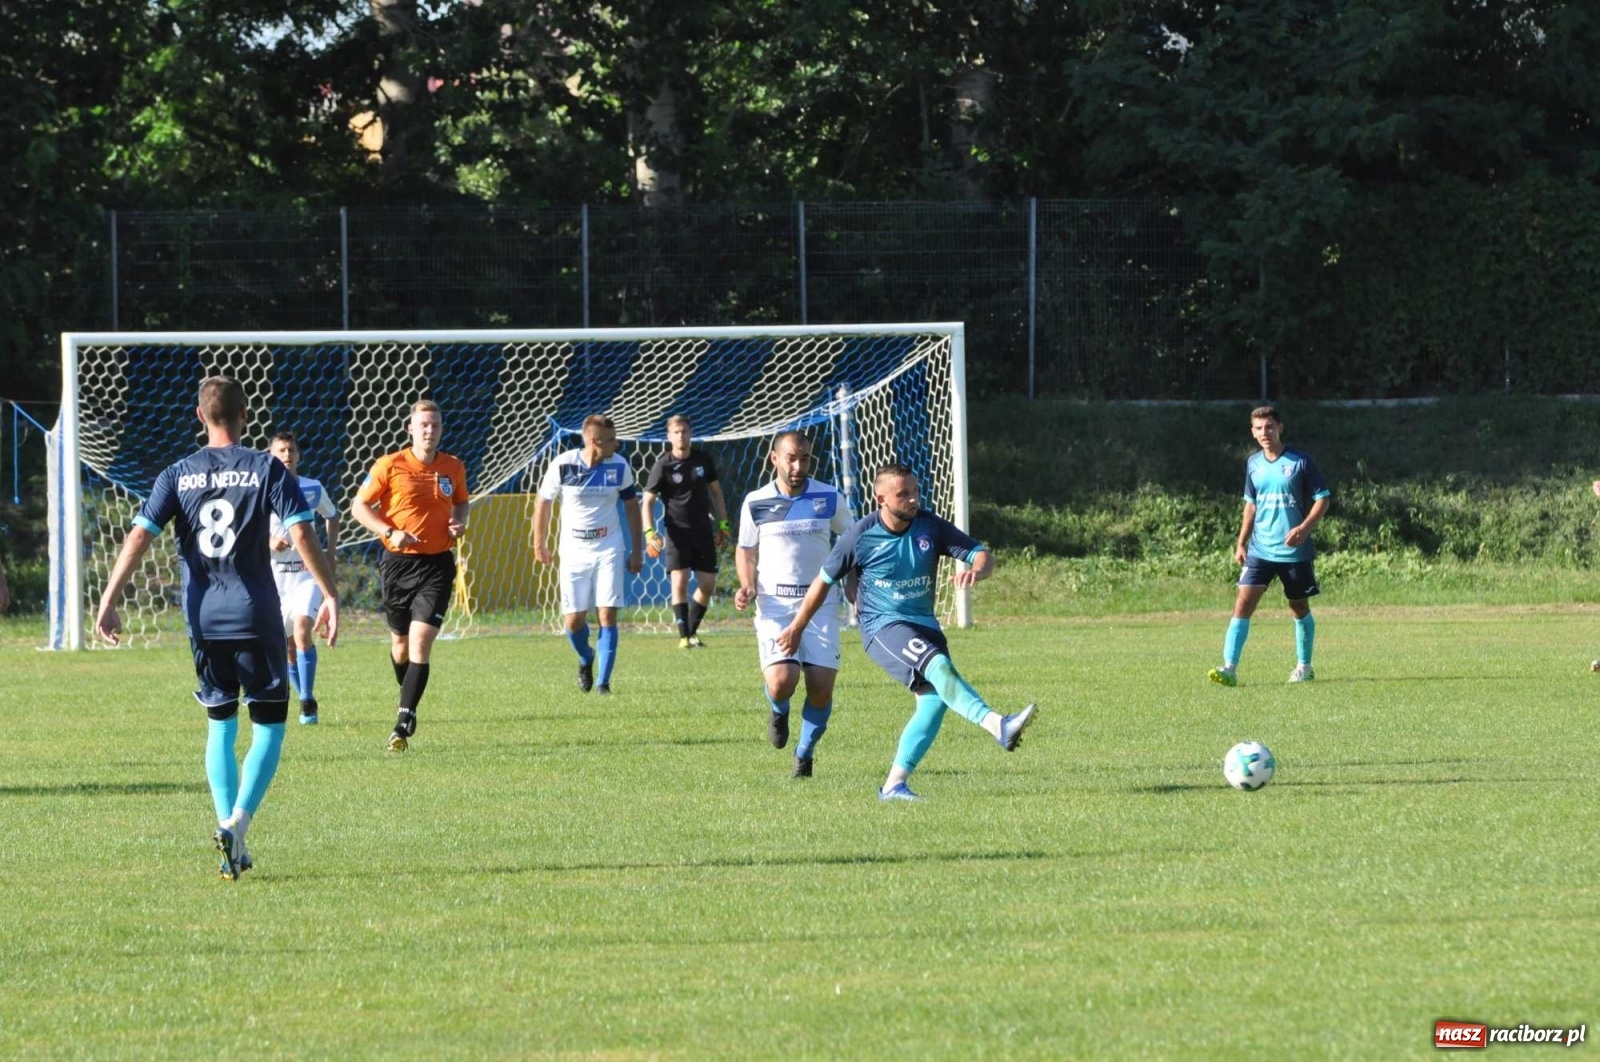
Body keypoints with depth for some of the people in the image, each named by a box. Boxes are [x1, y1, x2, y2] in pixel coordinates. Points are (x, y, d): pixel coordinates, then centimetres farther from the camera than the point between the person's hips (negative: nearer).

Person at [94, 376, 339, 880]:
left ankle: (231, 838, 9)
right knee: (268, 726, 4)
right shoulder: (267, 469, -2)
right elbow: (302, 535, -9)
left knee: (220, 727, 15)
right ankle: (237, 822, -17)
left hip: (202, 619, 3)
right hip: (255, 616, -3)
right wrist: (330, 596, -1)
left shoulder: (177, 475, 5)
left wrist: (108, 602, -2)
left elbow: (138, 538, -3)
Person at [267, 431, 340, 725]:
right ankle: (306, 700, 24)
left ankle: (307, 702, -16)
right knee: (287, 646, 6)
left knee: (302, 631, -21)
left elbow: (332, 517, 21)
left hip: (307, 571, -1)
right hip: (274, 573, 1)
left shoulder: (313, 489, 2)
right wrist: (268, 542, -20)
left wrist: (330, 554, 11)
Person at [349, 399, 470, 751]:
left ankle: (404, 721, -17)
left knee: (421, 640, -14)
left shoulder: (454, 468, 4)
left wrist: (459, 522, -1)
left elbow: (462, 501, 22)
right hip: (398, 561, 0)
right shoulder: (389, 466, -6)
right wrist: (390, 532, -17)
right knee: (401, 642, 12)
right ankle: (408, 700, 41)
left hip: (437, 564, 0)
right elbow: (359, 505, -3)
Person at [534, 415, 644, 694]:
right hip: (574, 552, 0)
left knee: (608, 615, -9)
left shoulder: (619, 467, -7)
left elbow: (631, 506, 6)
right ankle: (586, 659, 32)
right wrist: (539, 543, 11)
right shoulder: (562, 466, -13)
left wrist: (636, 551, 5)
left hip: (609, 550, 0)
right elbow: (543, 501, 3)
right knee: (573, 621, 0)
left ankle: (603, 682, -3)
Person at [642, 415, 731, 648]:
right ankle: (684, 636, -10)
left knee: (708, 584, 2)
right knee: (679, 581, -15)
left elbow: (716, 491, 15)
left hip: (702, 530, 4)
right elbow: (648, 501, -5)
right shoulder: (663, 466, -7)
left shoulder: (703, 460, 4)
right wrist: (649, 533, -17)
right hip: (677, 531, -4)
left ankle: (692, 631, 17)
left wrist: (723, 525, 12)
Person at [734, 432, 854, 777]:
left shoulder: (830, 499, 2)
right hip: (774, 606, -1)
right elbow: (746, 551, 16)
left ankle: (805, 753, 18)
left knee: (821, 688, -8)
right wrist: (747, 587, -3)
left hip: (819, 603, 1)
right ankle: (779, 711, 19)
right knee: (781, 681, -20)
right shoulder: (755, 503, 3)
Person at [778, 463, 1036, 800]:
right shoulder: (862, 535, -8)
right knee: (939, 666, -30)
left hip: (924, 625, 5)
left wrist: (976, 569, -28)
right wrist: (796, 628, 11)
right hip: (883, 627, -5)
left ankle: (894, 784, -7)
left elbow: (982, 555, -2)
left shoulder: (931, 527, -1)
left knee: (934, 698, -14)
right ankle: (998, 726, -46)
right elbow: (824, 581, 5)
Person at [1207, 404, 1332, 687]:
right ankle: (1229, 668, -16)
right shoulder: (1253, 465, 7)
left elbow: (1322, 498, -4)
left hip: (1294, 550, -3)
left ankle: (1304, 666, 28)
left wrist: (1304, 528, -18)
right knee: (1243, 603, -11)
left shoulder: (1300, 462, -7)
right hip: (1259, 550, 3)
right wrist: (1241, 542, 13)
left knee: (1300, 607, 10)